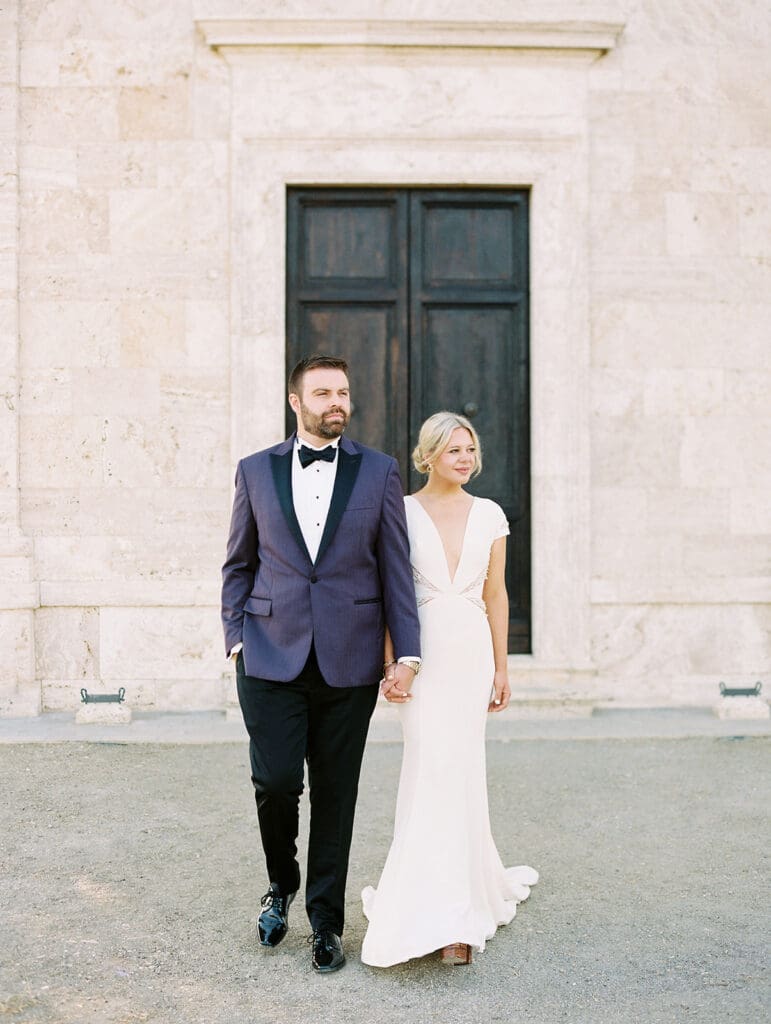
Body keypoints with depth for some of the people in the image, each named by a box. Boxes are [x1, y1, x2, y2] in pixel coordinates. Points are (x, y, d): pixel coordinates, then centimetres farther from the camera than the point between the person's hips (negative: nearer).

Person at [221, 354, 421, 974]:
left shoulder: (379, 471, 5)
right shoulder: (256, 471, 7)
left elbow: (396, 568, 2)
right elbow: (239, 564, 10)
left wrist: (407, 652, -4)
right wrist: (237, 638, 0)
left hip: (349, 661, 0)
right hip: (271, 658, 0)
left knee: (335, 793, 6)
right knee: (275, 780, -5)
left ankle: (326, 922, 23)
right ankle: (282, 883, 27)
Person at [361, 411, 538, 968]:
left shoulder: (490, 515, 8)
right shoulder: (403, 513, -1)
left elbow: (496, 595, 9)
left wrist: (501, 667, 8)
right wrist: (391, 665, -7)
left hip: (472, 650, 3)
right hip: (422, 651, -2)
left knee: (456, 769, 5)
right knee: (436, 767, -8)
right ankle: (451, 917, 4)